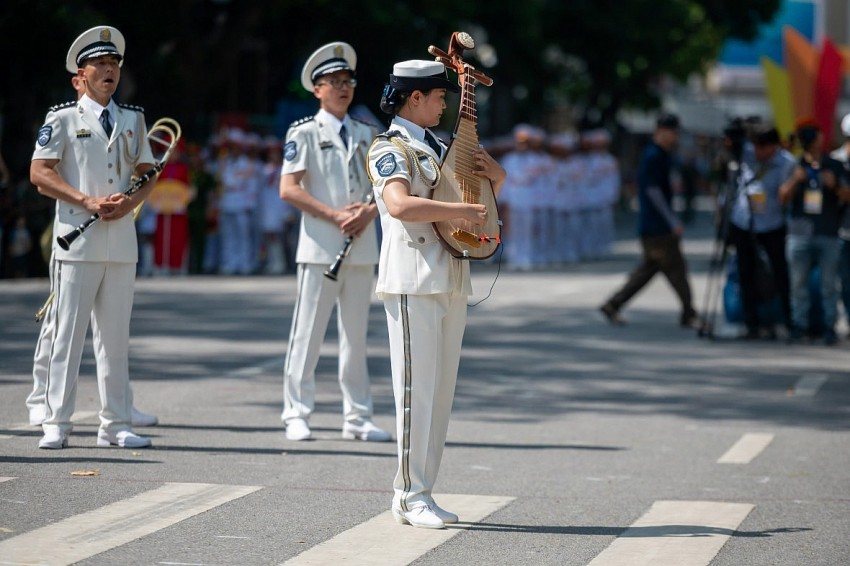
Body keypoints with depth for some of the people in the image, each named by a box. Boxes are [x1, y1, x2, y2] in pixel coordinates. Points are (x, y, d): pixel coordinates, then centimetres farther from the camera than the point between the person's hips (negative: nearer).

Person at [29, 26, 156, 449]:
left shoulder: (133, 119, 15)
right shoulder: (63, 118, 1)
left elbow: (147, 172, 17)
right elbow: (39, 173, -4)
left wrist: (130, 202, -5)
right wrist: (88, 201, -14)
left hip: (122, 241, 4)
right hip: (78, 241, -4)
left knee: (115, 335, 6)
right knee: (68, 333, -4)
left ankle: (115, 425, 10)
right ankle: (56, 425, 0)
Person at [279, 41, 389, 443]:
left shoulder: (365, 134, 14)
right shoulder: (305, 133, 0)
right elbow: (289, 189, -8)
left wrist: (369, 212, -8)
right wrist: (335, 216, -15)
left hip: (362, 247, 5)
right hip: (320, 247, -5)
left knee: (356, 335, 8)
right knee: (308, 333, -3)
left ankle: (357, 418, 12)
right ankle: (297, 415, 3)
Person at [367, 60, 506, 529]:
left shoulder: (437, 149, 20)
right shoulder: (390, 149, -6)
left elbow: (478, 197, 30)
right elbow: (399, 204, -25)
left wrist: (494, 177, 8)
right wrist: (464, 211, -22)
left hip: (451, 282, 9)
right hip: (412, 282, -9)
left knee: (441, 390, 8)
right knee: (417, 389, -9)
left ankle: (416, 491, 13)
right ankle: (412, 497, -6)